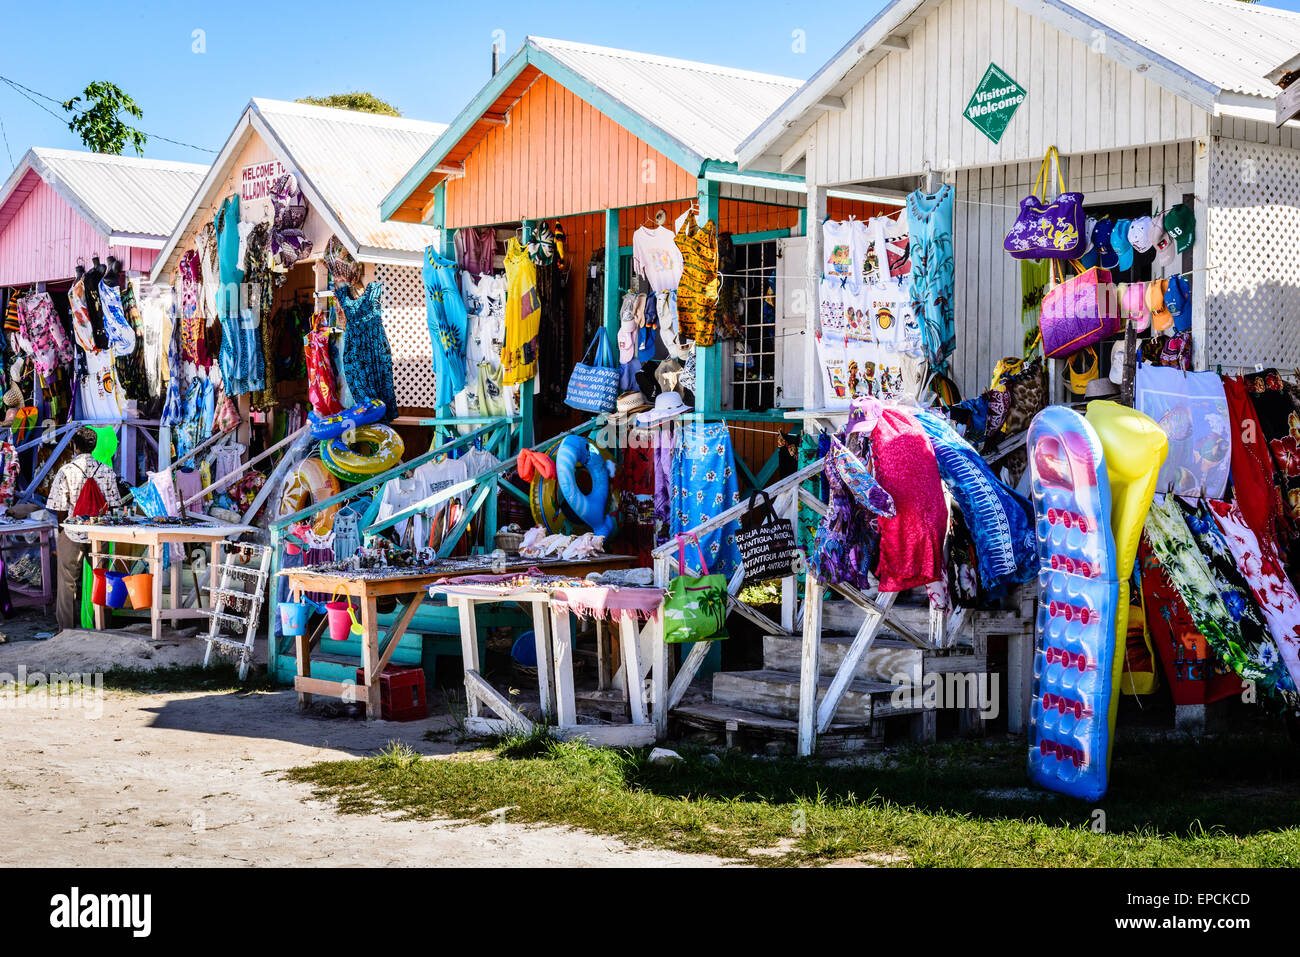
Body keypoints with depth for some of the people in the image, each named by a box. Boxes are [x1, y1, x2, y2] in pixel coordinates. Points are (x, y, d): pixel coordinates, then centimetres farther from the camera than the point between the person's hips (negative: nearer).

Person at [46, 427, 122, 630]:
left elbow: (61, 509, -10)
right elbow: (113, 505, 0)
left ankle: (68, 629, 11)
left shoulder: (66, 471, -11)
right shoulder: (106, 471, -3)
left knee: (68, 583, 8)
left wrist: (61, 529, 6)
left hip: (72, 534, -2)